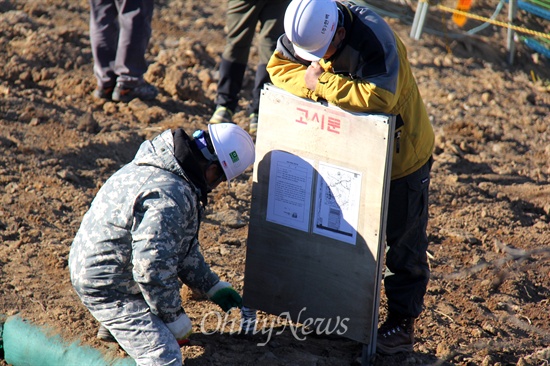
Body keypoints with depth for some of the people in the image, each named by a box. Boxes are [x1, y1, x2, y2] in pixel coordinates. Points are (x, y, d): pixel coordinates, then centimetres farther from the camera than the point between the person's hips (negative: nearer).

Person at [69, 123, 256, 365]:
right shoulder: (170, 197, -28)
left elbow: (182, 246, 18)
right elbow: (151, 268, -28)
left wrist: (213, 287, 19)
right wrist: (174, 317, -14)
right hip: (107, 288, -10)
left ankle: (115, 327, 30)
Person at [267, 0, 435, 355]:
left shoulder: (374, 38, -36)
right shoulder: (308, 30, -16)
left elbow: (379, 98, -46)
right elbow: (279, 67, -10)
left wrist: (323, 83, -37)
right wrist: (309, 81, -30)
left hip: (401, 155, -6)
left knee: (405, 244, 6)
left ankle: (402, 323, 15)